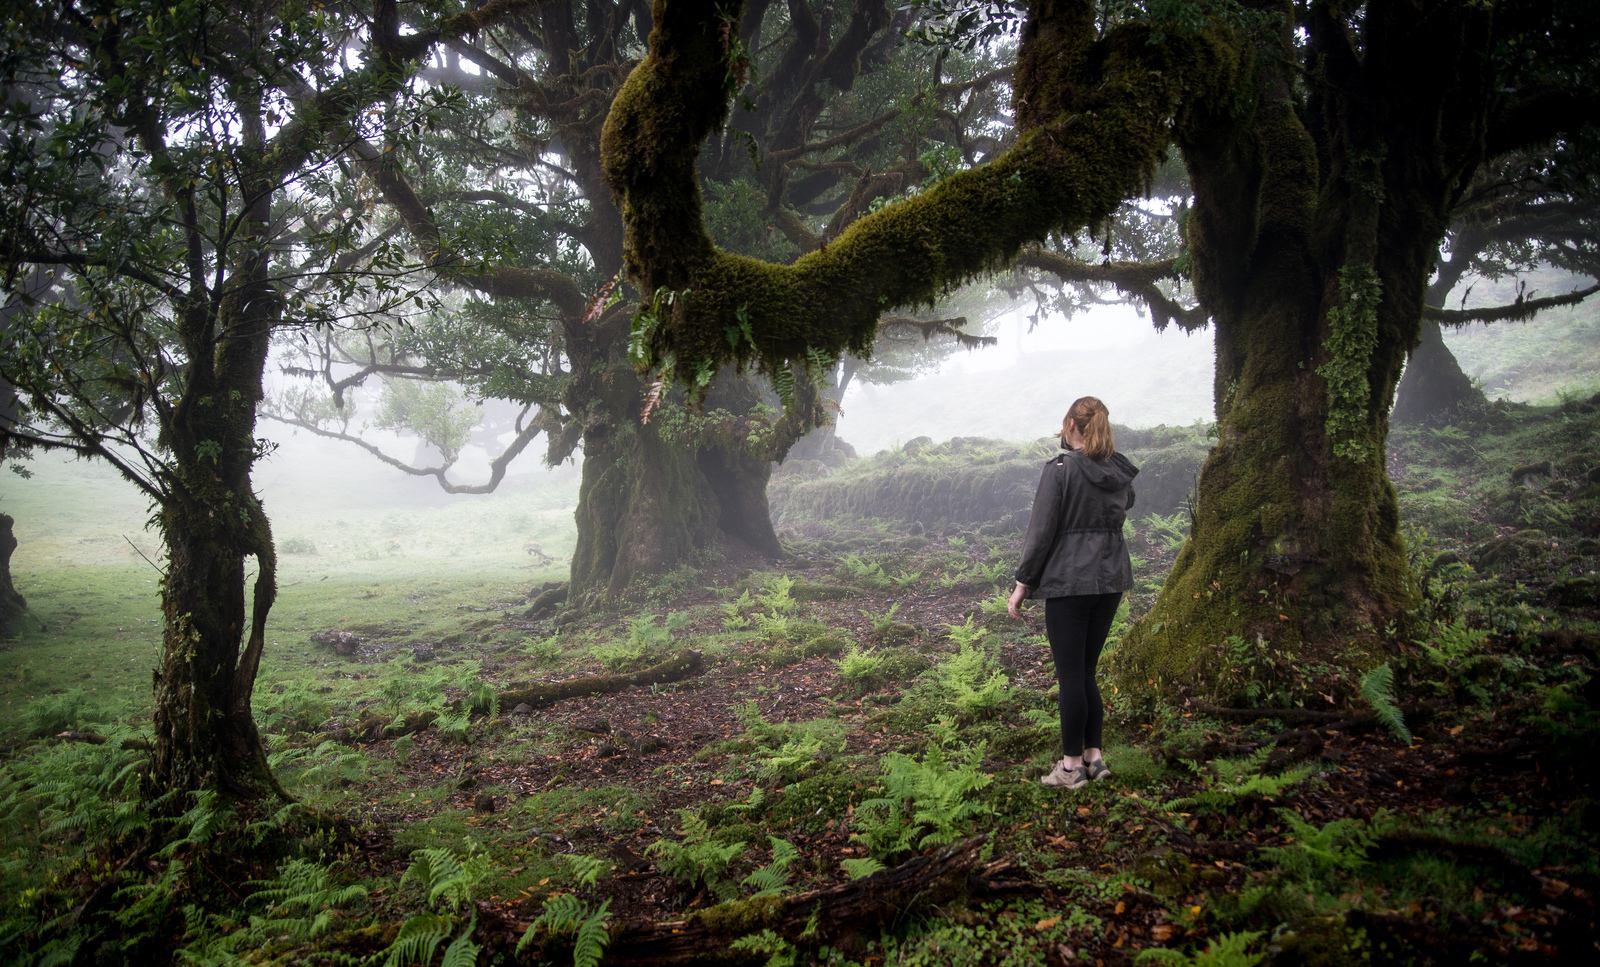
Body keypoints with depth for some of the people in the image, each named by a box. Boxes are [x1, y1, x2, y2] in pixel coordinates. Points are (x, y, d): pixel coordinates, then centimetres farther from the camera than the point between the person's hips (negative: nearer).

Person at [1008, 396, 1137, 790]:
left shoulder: (1061, 469, -12)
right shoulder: (1120, 472, 6)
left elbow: (1041, 531, -12)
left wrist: (1023, 583, -6)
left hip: (1069, 583, -6)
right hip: (1111, 580, 6)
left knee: (1071, 675, 1)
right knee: (1086, 672, 16)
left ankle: (1073, 765, 7)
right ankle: (1094, 755, 19)